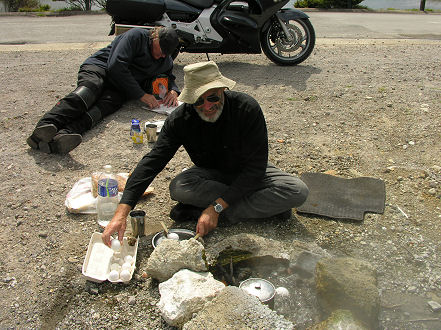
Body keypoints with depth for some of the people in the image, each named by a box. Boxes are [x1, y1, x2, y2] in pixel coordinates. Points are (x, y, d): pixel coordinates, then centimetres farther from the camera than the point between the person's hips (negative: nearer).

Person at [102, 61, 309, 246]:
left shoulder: (247, 108, -27)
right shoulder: (181, 119, -20)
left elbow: (255, 166, -27)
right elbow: (152, 161, -23)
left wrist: (216, 208, -35)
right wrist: (122, 212, -35)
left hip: (249, 174, 0)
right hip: (212, 174, 1)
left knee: (298, 191, -27)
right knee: (178, 188, -31)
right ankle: (269, 205, -20)